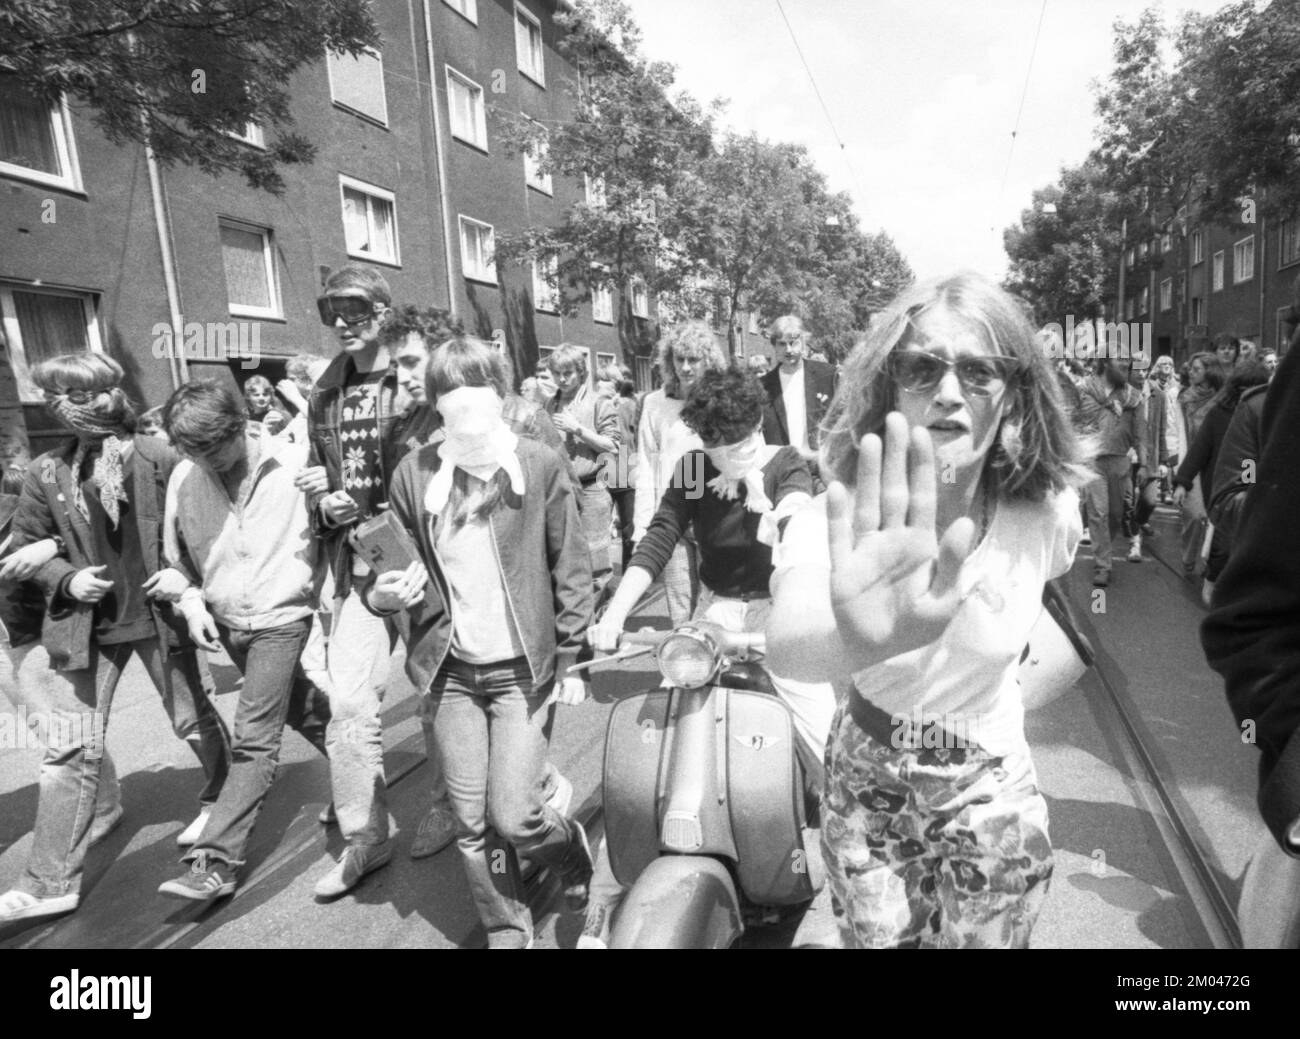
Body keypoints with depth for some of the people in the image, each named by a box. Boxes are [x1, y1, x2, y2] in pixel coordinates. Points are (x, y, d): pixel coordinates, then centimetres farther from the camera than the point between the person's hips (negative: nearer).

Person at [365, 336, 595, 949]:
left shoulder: (540, 465, -5)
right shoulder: (413, 473, 0)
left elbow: (571, 568, -2)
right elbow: (396, 562, 12)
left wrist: (571, 658, -4)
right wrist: (381, 594, -11)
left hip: (523, 668, -2)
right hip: (451, 670, 3)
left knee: (512, 816, -4)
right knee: (471, 823, 9)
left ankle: (573, 851, 31)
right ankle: (507, 931, 33)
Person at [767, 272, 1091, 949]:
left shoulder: (1047, 513, -20)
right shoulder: (840, 520, -27)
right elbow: (784, 645, -49)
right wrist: (861, 640, -68)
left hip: (991, 793, 1)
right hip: (866, 789, 0)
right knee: (874, 940, 21)